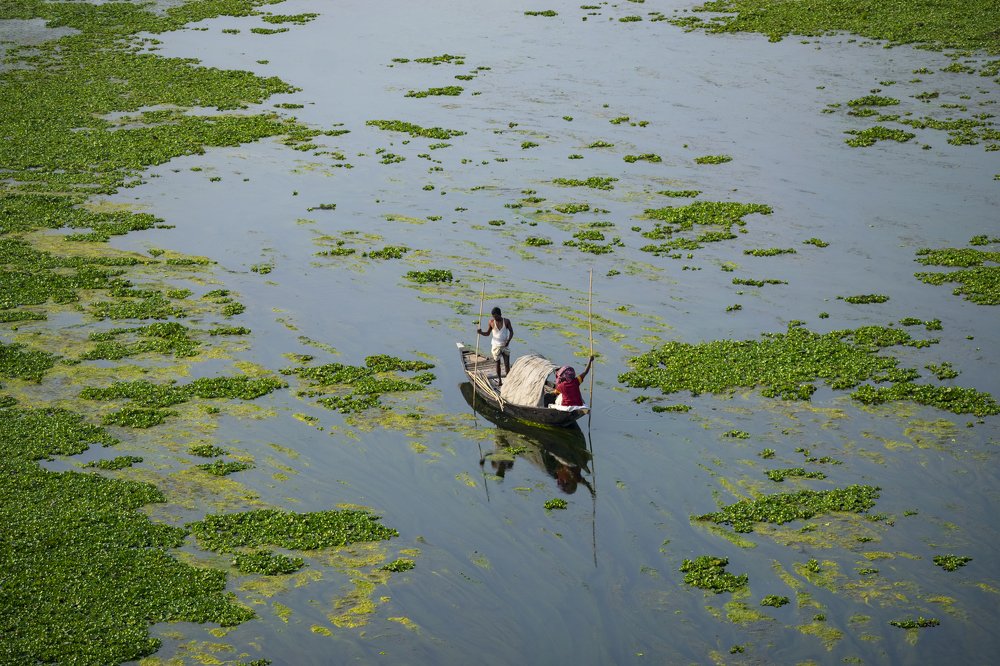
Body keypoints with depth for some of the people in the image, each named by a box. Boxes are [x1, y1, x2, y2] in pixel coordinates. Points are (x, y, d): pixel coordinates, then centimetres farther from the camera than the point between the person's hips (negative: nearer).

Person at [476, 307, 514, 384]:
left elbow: (511, 332, -2)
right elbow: (487, 333, 2)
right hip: (496, 346, 1)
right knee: (497, 363, 10)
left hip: (505, 345, -1)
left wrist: (508, 341, -18)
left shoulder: (506, 321, -9)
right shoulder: (491, 322, -7)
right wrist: (481, 332, -18)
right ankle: (499, 380, 21)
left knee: (507, 364, -3)